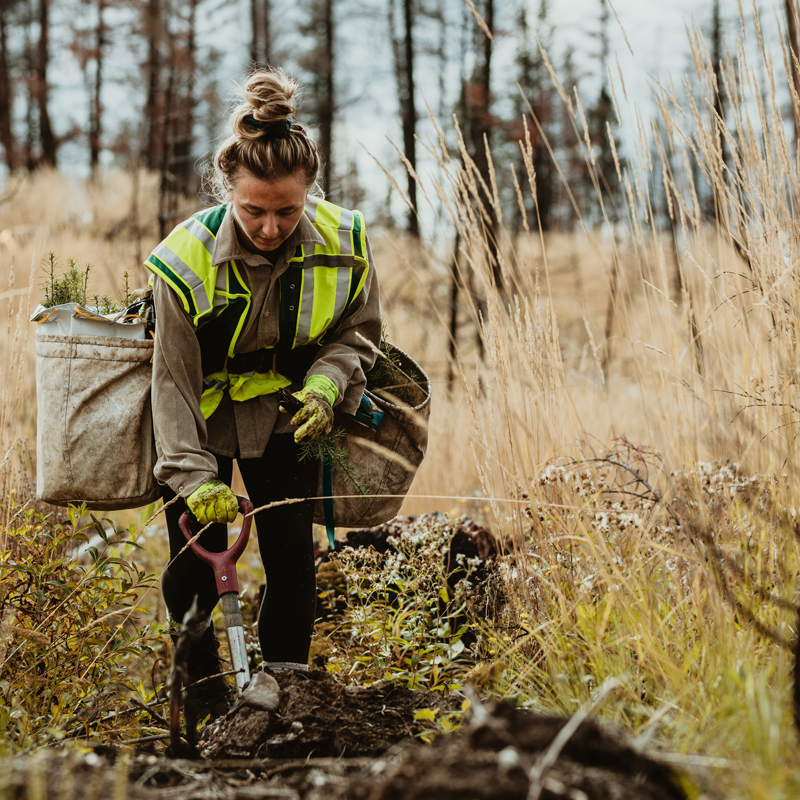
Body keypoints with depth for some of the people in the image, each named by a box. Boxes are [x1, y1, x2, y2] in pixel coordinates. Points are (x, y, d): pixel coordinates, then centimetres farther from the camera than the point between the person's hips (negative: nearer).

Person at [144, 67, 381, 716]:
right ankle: (204, 699, 20)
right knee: (195, 565, -2)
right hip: (204, 415, -2)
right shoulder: (187, 258, -27)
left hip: (286, 413, 2)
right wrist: (194, 476, -28)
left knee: (292, 554, -5)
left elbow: (359, 332, -2)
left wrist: (326, 384, -22)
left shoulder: (344, 243, -20)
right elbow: (174, 379, -21)